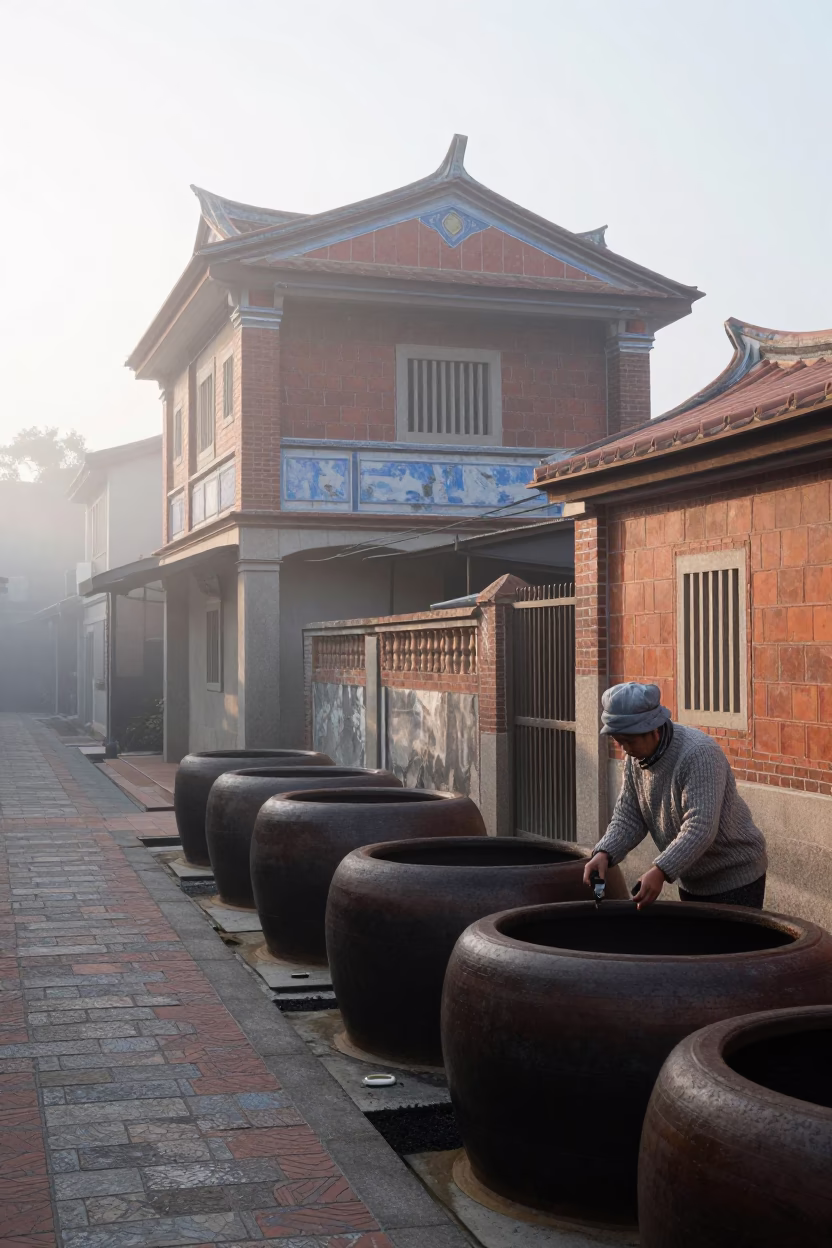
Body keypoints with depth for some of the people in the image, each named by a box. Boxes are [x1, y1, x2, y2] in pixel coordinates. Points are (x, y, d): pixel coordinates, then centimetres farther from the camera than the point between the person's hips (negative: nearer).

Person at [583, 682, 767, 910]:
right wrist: (604, 853, -17)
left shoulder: (698, 753, -27)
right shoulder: (636, 757, -3)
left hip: (735, 877, -7)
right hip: (692, 881, 8)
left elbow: (700, 828, -35)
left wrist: (661, 871, -43)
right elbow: (628, 817, 0)